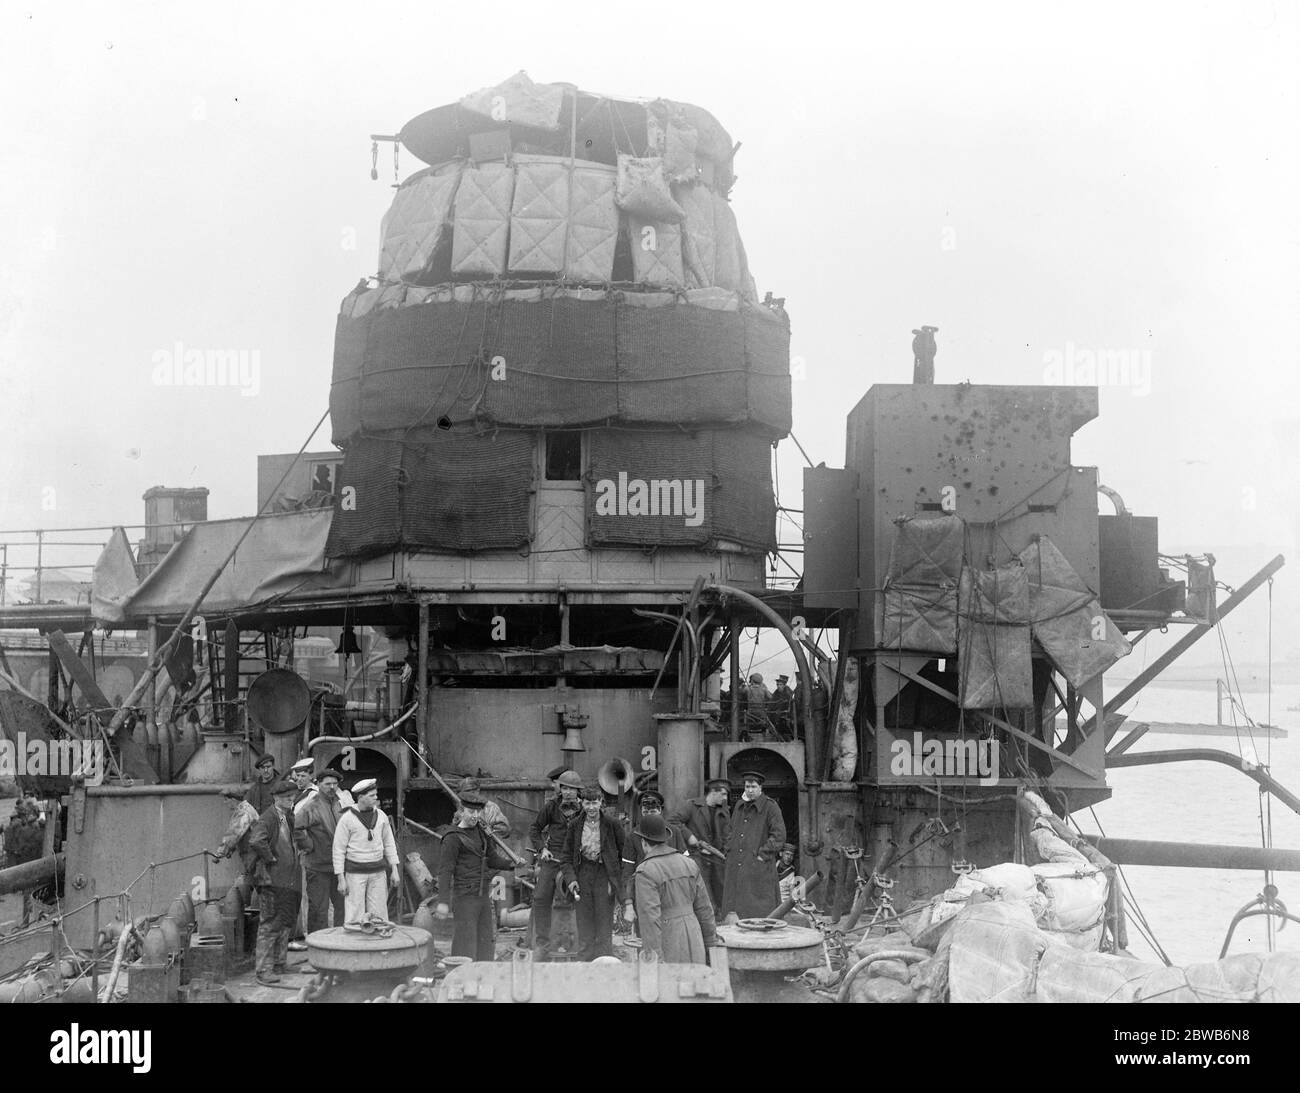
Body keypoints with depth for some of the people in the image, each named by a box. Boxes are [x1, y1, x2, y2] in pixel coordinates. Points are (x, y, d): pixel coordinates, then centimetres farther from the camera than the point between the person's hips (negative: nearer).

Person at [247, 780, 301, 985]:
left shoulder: (289, 817, 14)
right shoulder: (268, 818, -14)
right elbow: (256, 842, -32)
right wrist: (271, 859, -20)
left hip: (289, 879, 9)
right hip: (273, 879, -9)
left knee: (287, 922, 17)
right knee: (270, 925, -8)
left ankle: (279, 962, 30)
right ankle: (264, 970, -6)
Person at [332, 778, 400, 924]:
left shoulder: (381, 816, 6)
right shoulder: (347, 819, -7)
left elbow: (389, 843, 15)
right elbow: (339, 850, -5)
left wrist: (394, 869, 10)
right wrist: (341, 879, -7)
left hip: (378, 872, 4)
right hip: (355, 872, -4)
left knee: (379, 914, 5)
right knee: (355, 916, -5)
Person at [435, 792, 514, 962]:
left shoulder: (480, 831, 12)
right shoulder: (453, 838, -10)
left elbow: (492, 859, 17)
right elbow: (445, 871, -13)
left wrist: (512, 864, -1)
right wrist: (443, 901, -19)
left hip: (483, 895, 7)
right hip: (464, 897, -7)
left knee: (485, 942, 8)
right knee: (465, 945, -8)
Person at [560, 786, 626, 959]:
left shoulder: (611, 824, -4)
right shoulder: (575, 825, 3)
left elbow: (623, 852, 3)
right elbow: (566, 856, 6)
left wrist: (617, 878, -1)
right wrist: (570, 878, -7)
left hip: (604, 874, -3)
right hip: (582, 875, 3)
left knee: (604, 930, -3)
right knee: (585, 929, 6)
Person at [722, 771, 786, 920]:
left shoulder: (770, 807, -4)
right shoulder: (739, 806, 16)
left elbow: (779, 835, -9)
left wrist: (763, 854, -13)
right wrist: (729, 850, 15)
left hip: (758, 867, -5)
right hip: (735, 867, 6)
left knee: (759, 912, -6)